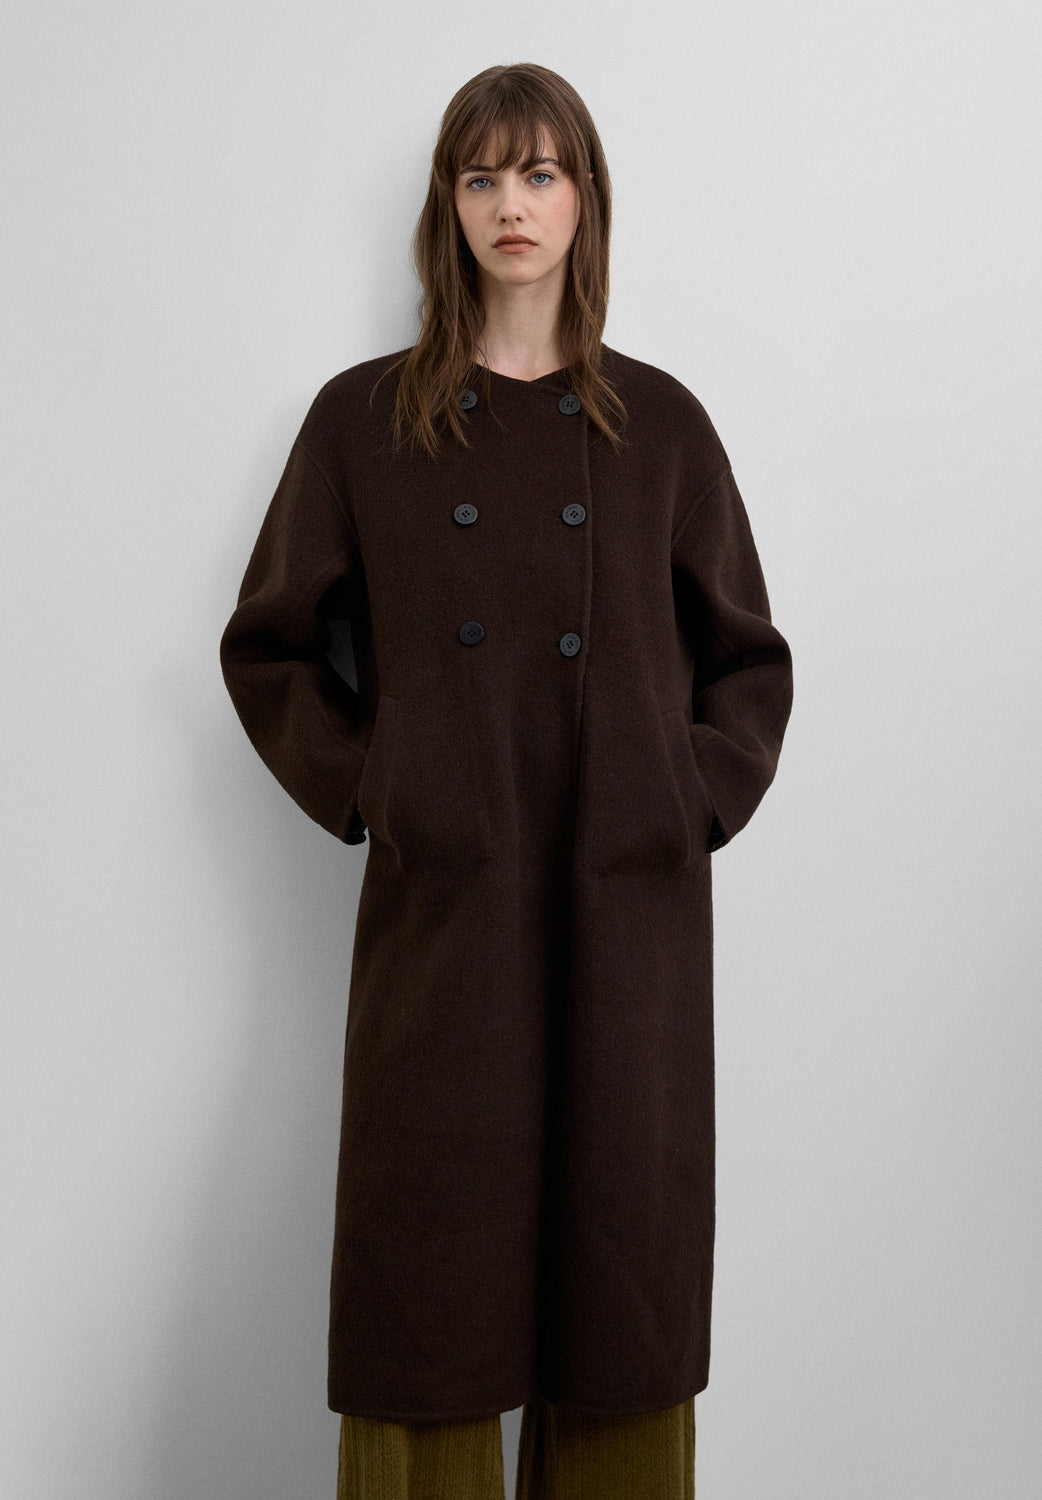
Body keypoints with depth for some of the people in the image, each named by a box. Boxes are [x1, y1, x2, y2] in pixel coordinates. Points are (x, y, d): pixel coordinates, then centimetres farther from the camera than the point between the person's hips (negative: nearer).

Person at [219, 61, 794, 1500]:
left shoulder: (660, 422, 8)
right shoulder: (363, 419, 5)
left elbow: (749, 659, 14)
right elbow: (268, 646, 11)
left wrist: (699, 798, 1)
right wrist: (362, 790, 0)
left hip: (630, 907, 1)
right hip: (443, 905, -1)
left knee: (624, 1271, 8)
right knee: (428, 1298, 5)